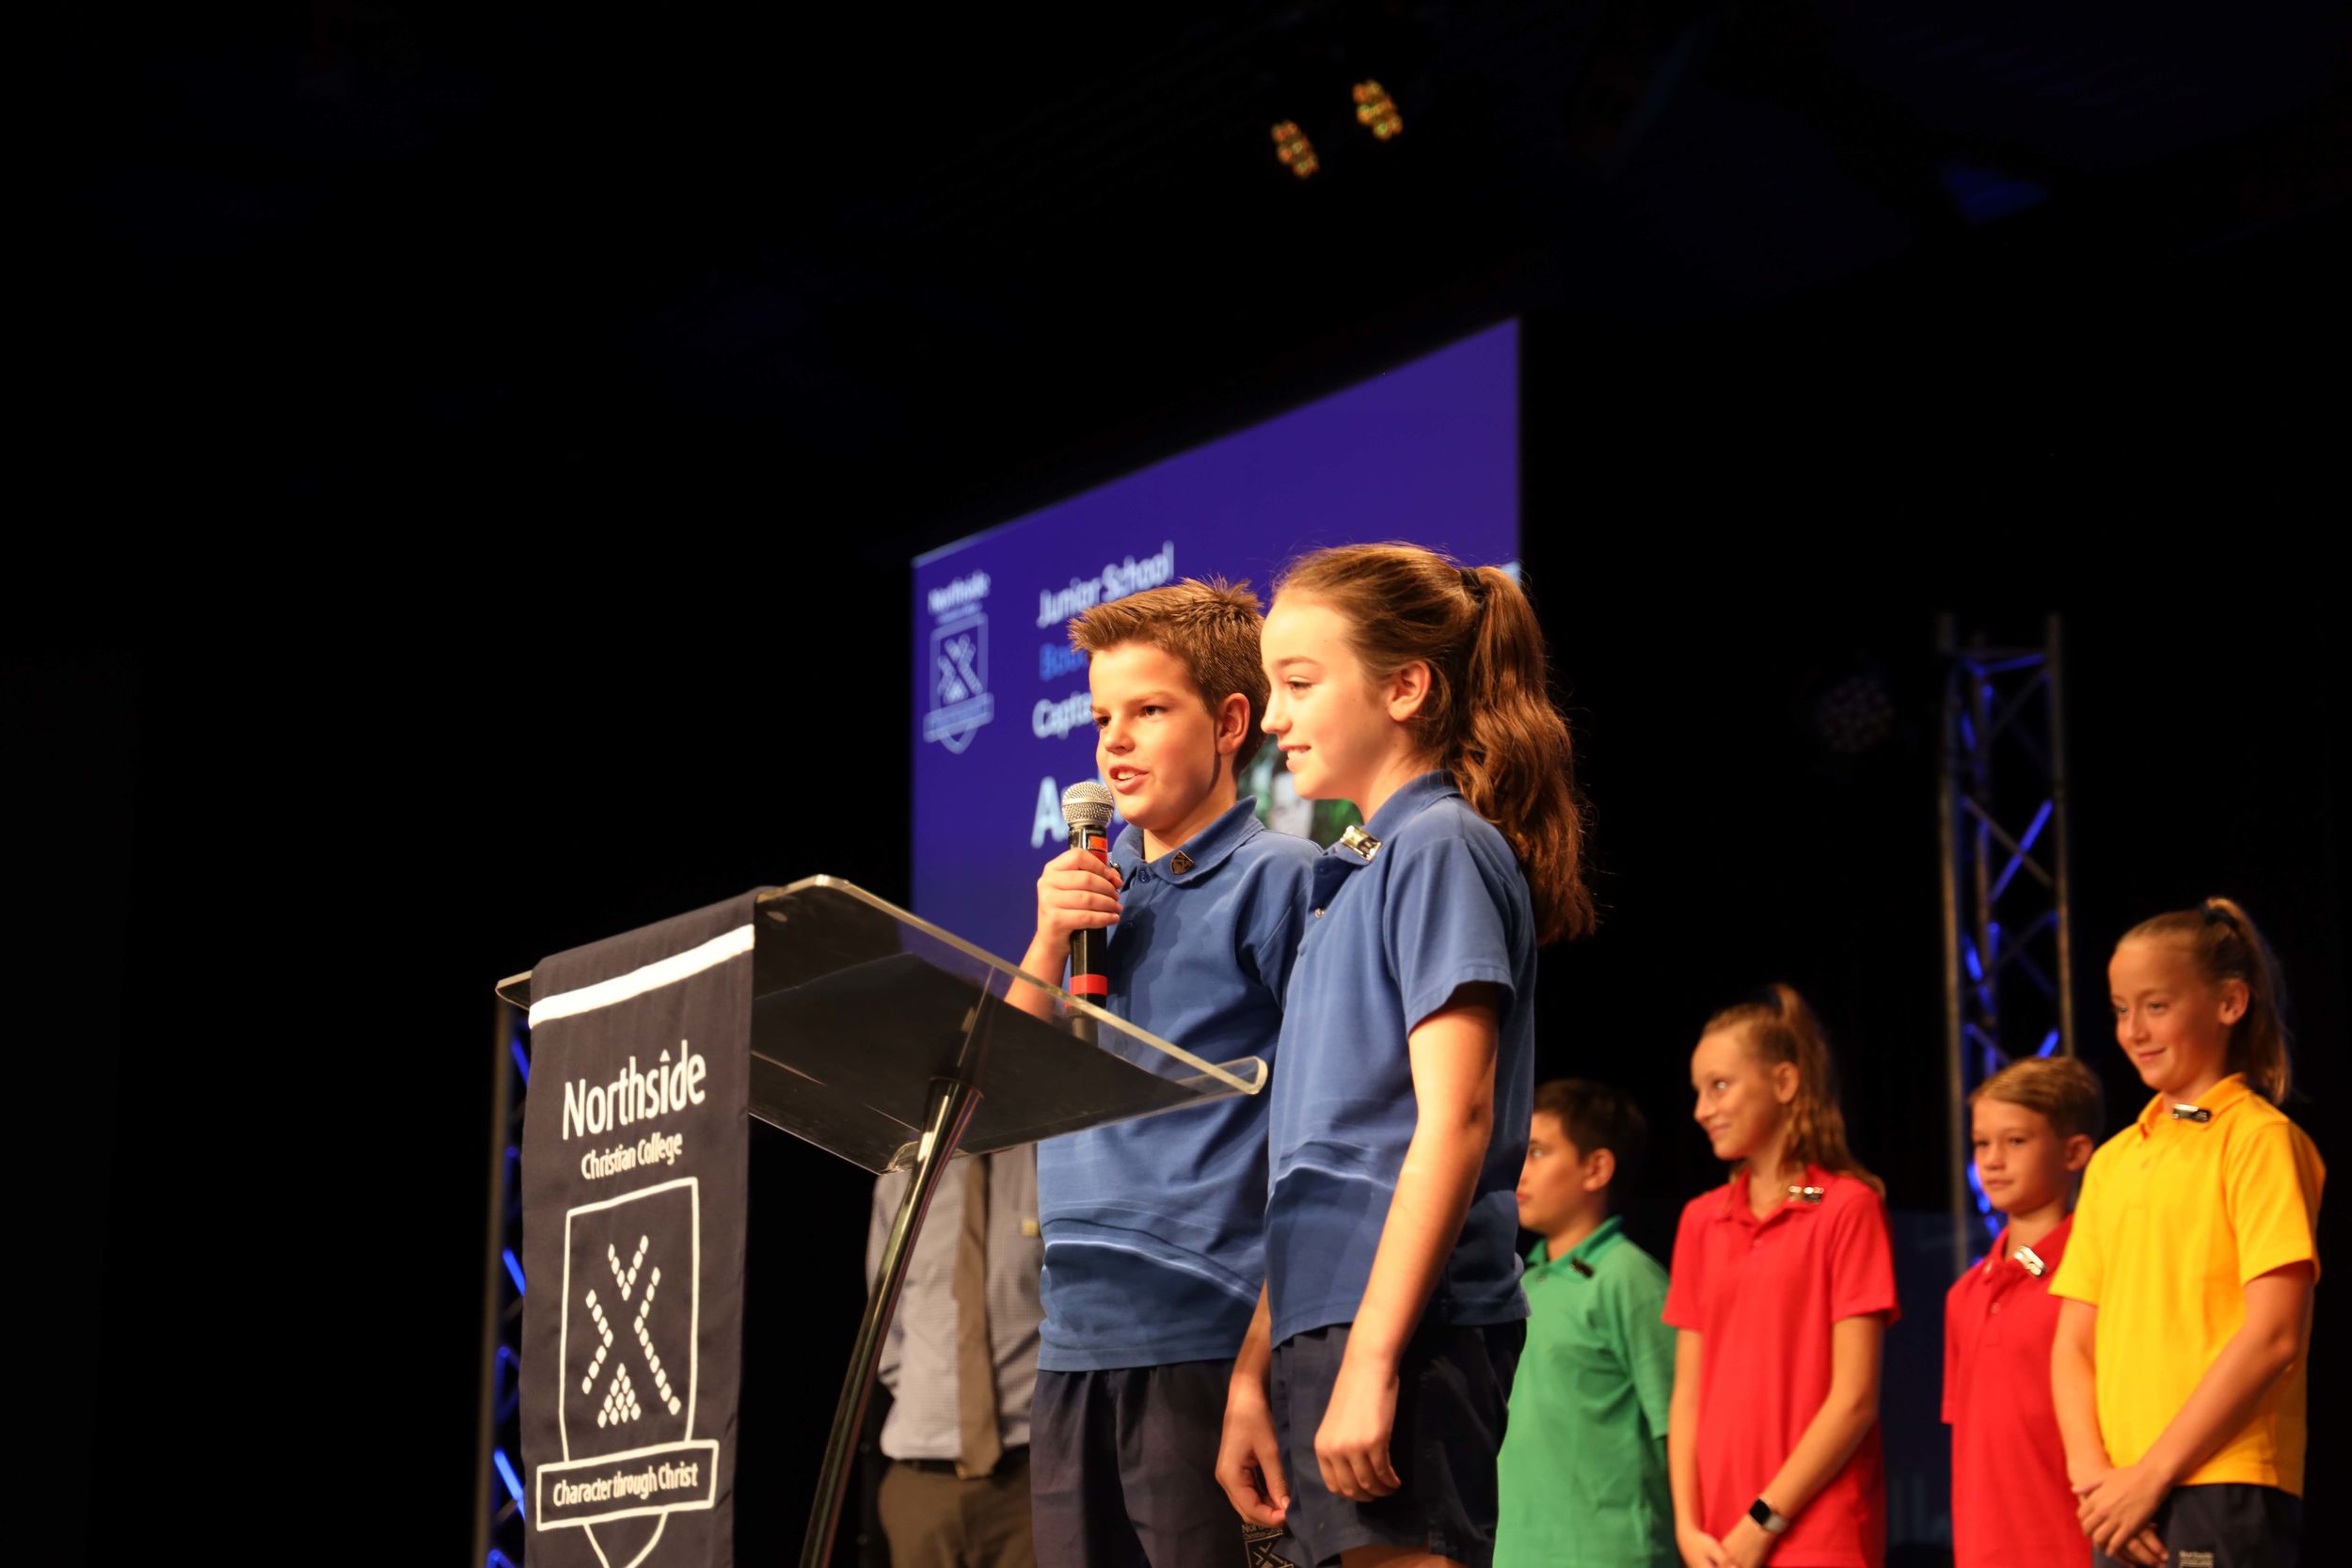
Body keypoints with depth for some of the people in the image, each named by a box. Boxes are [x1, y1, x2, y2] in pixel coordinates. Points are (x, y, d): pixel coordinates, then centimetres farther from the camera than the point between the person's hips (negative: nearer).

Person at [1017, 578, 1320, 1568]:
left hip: (1208, 1329, -7)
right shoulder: (1094, 883, 18)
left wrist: (1273, 1343, -15)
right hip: (1077, 1327, 7)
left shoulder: (1279, 877, -3)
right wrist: (1050, 943, 0)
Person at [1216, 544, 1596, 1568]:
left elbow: (1455, 1121, -15)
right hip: (1330, 1327, 9)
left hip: (1402, 1329, -9)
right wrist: (1257, 1375, 18)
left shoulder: (1441, 848, -5)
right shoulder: (1356, 871, 21)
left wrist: (1371, 1360, -21)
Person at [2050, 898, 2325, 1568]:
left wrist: (2152, 1475, -11)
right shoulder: (2113, 1161, 17)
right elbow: (2073, 1343, 14)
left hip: (2226, 1494, -6)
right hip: (2125, 1503, 6)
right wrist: (2092, 1471, -4)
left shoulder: (2258, 1138, -2)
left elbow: (2274, 1336, -11)